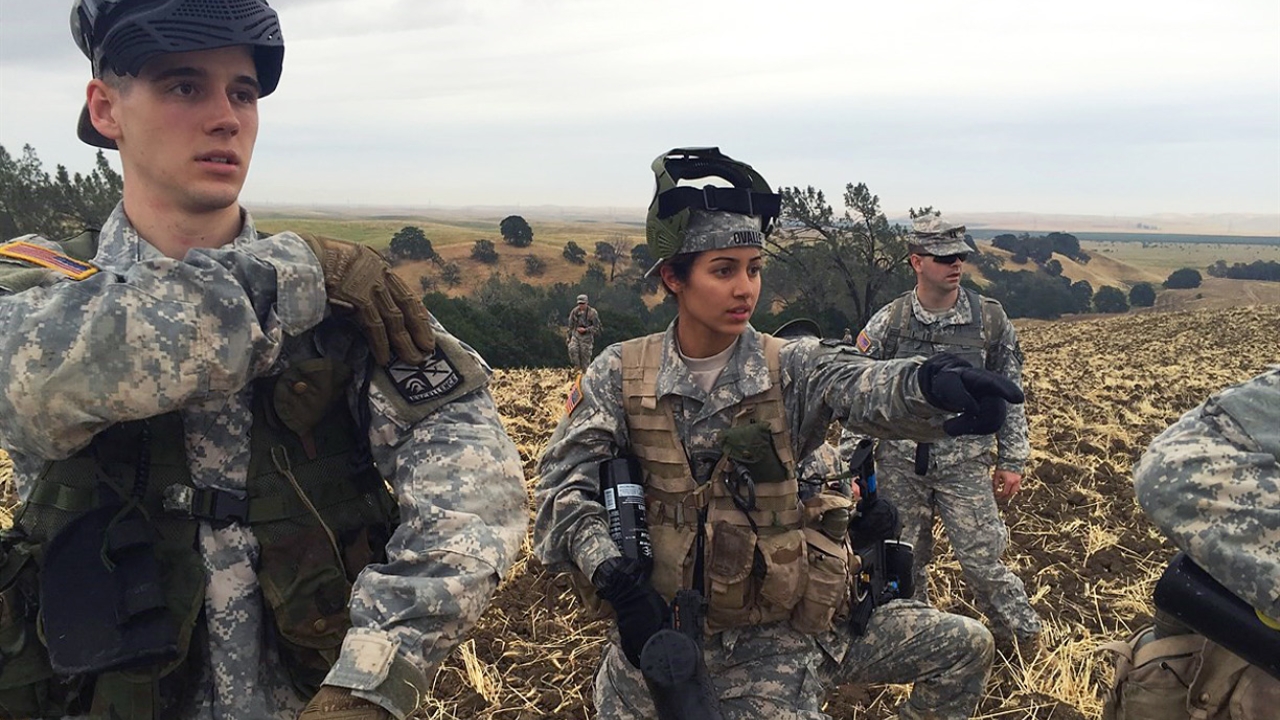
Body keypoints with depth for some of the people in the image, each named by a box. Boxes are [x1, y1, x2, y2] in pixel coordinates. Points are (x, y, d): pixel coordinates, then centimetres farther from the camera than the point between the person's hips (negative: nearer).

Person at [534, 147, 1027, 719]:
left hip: (773, 640, 1)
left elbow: (865, 386, -29)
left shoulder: (791, 368, -9)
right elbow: (562, 484, -10)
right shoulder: (619, 375, -6)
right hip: (651, 627, 0)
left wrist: (934, 384, -51)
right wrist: (615, 579, -25)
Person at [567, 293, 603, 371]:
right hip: (576, 334, 3)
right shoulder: (574, 311, 6)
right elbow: (570, 325, 15)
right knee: (572, 349, -20)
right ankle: (577, 366, -10)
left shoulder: (592, 313, -5)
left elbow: (596, 327, -4)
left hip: (587, 336, -3)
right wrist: (569, 337, 14)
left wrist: (585, 330, -15)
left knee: (585, 353, -2)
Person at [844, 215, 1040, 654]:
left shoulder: (990, 319, -1)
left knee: (982, 561, -1)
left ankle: (1022, 638, 24)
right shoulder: (887, 324, -3)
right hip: (900, 465, 1)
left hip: (966, 463, -1)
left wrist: (1012, 460, 6)